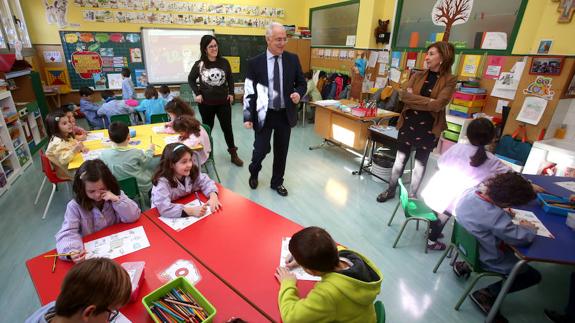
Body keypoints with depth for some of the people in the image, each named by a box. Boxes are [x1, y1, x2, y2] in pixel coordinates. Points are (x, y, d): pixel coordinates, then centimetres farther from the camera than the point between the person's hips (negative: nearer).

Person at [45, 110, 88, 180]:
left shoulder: (67, 136, 3)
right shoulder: (57, 142, -23)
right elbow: (63, 160, -31)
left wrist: (81, 147, -3)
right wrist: (75, 150, -44)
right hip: (67, 171, -9)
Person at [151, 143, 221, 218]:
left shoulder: (192, 172, -10)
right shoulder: (162, 182, -25)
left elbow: (205, 181, -2)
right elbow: (164, 208, -34)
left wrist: (213, 196, -21)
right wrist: (192, 211, -40)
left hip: (188, 206, 4)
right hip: (168, 218, -4)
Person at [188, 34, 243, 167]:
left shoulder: (224, 62, -2)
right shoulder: (199, 64, -5)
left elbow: (230, 79, 9)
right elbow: (191, 79, 8)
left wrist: (231, 93, 0)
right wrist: (197, 93, -3)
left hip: (223, 102, 1)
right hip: (206, 103, 0)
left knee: (227, 127, 4)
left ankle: (233, 154, 14)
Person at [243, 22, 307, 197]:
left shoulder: (293, 59, 2)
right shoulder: (255, 62, -4)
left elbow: (301, 82, 11)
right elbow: (249, 92, -4)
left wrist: (298, 93, -13)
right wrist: (248, 117, -10)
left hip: (285, 114, 3)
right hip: (264, 114, -2)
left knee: (281, 151, 12)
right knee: (261, 149, 0)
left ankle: (277, 182, 32)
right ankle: (254, 174, 34)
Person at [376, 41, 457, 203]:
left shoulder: (450, 80, -6)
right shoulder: (417, 76, 4)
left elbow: (437, 105, -19)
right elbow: (403, 94, -11)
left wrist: (413, 99, -13)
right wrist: (427, 101, -18)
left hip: (429, 127, -3)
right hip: (408, 122, 3)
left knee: (420, 162, 9)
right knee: (400, 158, 11)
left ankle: (411, 196, 25)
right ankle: (391, 190, 26)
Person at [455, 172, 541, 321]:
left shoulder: (470, 192, -18)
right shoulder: (495, 217, -38)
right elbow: (522, 238, -26)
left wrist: (501, 211, -6)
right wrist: (530, 229, -5)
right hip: (486, 259, -7)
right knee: (533, 276, 12)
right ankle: (485, 294, 7)